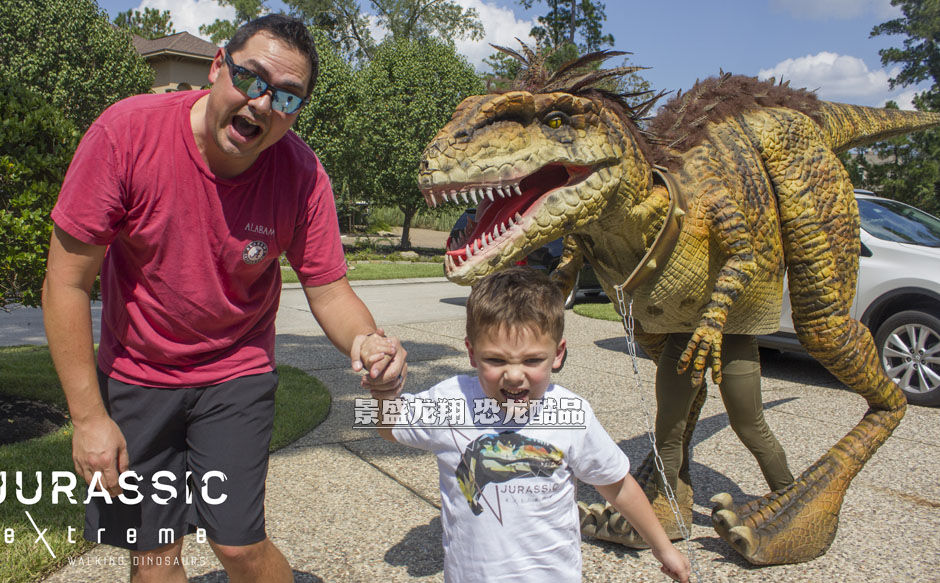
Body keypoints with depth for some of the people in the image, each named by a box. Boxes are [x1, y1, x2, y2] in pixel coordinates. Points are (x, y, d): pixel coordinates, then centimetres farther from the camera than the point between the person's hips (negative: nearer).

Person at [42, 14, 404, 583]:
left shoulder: (303, 174, -20)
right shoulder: (128, 132, -23)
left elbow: (329, 291, -12)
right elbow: (67, 284, -17)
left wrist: (368, 342, -36)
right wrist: (89, 415, -16)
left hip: (236, 372, 0)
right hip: (133, 372, 1)